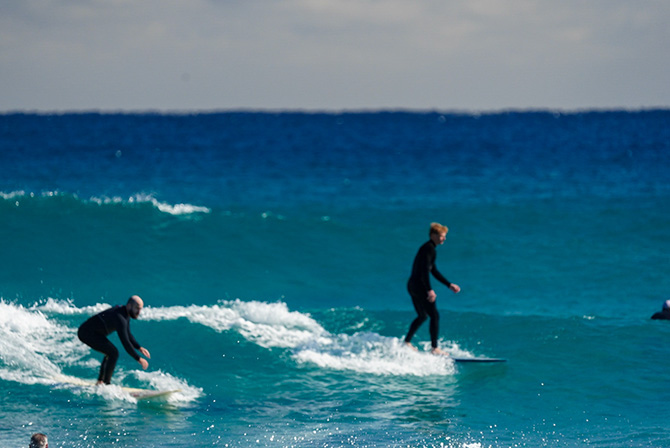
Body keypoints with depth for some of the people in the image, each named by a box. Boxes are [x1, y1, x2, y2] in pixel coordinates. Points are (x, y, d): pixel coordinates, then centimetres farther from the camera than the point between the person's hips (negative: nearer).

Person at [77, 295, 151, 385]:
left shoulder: (126, 314, 6)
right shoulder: (120, 318, -26)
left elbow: (128, 336, 18)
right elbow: (125, 342, -30)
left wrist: (139, 348, 7)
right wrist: (138, 359, -26)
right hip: (87, 333, -11)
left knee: (111, 353, 21)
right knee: (114, 353, -15)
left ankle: (100, 381, 21)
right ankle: (106, 383, -13)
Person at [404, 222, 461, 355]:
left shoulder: (427, 248, 19)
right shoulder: (429, 249, -12)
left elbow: (434, 271, 26)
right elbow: (425, 270, -24)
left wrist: (449, 284, 26)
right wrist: (429, 290, -31)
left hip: (412, 285, 10)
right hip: (419, 286, -10)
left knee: (422, 316, 23)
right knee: (434, 316, -9)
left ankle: (407, 342, 29)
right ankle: (434, 348, -10)